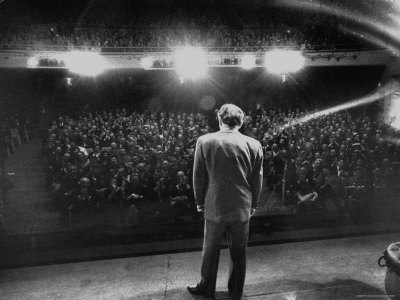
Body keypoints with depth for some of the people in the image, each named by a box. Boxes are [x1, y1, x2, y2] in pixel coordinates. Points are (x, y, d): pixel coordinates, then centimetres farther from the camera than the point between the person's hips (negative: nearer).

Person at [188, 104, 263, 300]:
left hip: (214, 207, -1)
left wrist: (200, 202, 9)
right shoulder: (254, 145, -7)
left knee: (210, 251, 19)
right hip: (242, 209, 1)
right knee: (239, 253, 19)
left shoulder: (204, 141, -10)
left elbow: (198, 177, -4)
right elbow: (257, 180, 1)